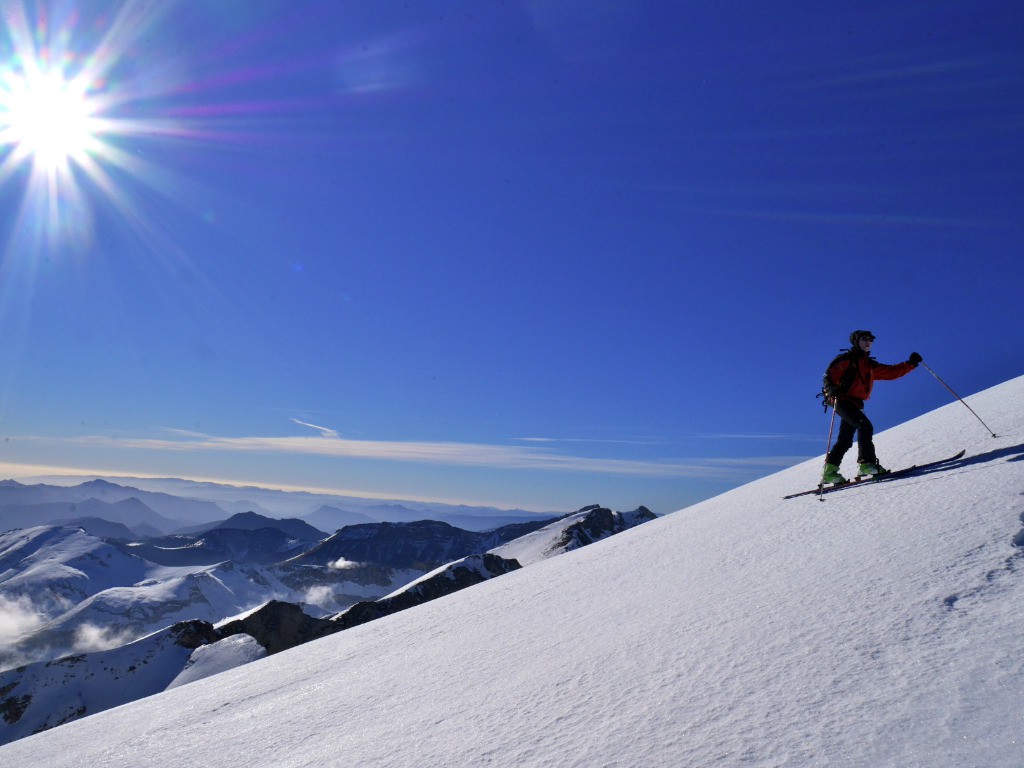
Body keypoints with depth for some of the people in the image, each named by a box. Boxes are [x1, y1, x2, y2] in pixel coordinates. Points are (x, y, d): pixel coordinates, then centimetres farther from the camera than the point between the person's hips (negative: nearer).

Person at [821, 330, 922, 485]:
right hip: (843, 401, -8)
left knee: (845, 441, 4)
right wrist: (832, 388, -27)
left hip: (855, 405, 8)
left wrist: (911, 364, 13)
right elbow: (831, 373, -9)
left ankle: (829, 471, 6)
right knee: (865, 426, -22)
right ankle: (866, 463, -23)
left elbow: (891, 372, 22)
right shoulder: (847, 358, 1)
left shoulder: (870, 365, 22)